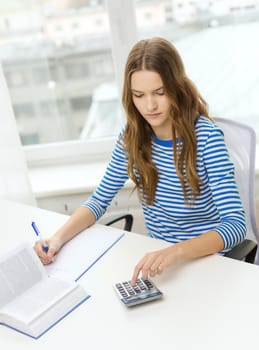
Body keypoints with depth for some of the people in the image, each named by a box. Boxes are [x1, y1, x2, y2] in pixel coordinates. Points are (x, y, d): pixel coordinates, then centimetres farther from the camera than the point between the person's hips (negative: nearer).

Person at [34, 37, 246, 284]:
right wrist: (59, 238, -13)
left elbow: (236, 224, -24)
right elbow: (100, 200, 4)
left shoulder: (206, 136, -20)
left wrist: (175, 252, -39)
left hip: (204, 259, -3)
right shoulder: (132, 136, -5)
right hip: (156, 257, 4)